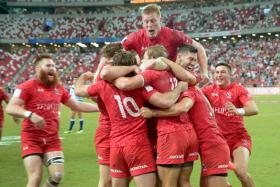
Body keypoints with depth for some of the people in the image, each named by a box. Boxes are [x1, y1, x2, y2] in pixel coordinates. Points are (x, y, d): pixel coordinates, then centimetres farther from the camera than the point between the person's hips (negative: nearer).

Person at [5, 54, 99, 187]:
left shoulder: (59, 88, 11)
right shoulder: (28, 86, -8)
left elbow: (77, 106, 21)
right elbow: (10, 108, -17)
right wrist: (30, 114, -32)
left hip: (52, 140, 5)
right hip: (32, 139, -5)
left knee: (57, 176, -5)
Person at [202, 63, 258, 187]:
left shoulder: (238, 89, -7)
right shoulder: (210, 90, 5)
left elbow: (254, 109, -21)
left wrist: (238, 111, -42)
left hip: (238, 137, -3)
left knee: (241, 171, -22)